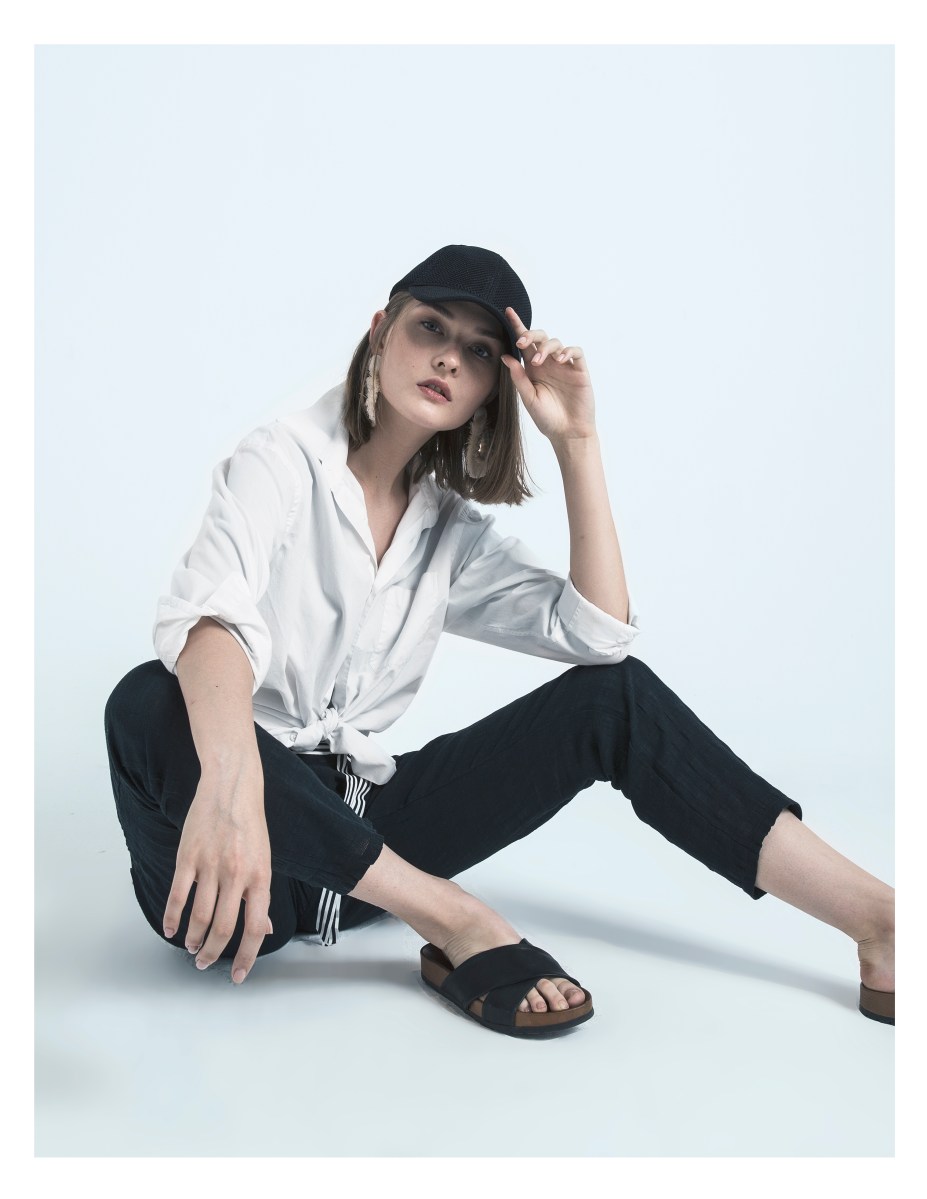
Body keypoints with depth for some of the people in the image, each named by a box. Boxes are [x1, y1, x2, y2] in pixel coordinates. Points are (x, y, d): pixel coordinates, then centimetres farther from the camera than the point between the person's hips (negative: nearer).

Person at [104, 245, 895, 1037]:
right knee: (150, 708, -38)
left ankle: (876, 922, -11)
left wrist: (577, 439, -7)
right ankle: (456, 925, -27)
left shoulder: (455, 531, 9)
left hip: (353, 836, 5)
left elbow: (601, 634, -5)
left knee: (615, 695, -8)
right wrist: (231, 780, -50)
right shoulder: (285, 463, -8)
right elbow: (209, 613, -30)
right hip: (248, 857, -4)